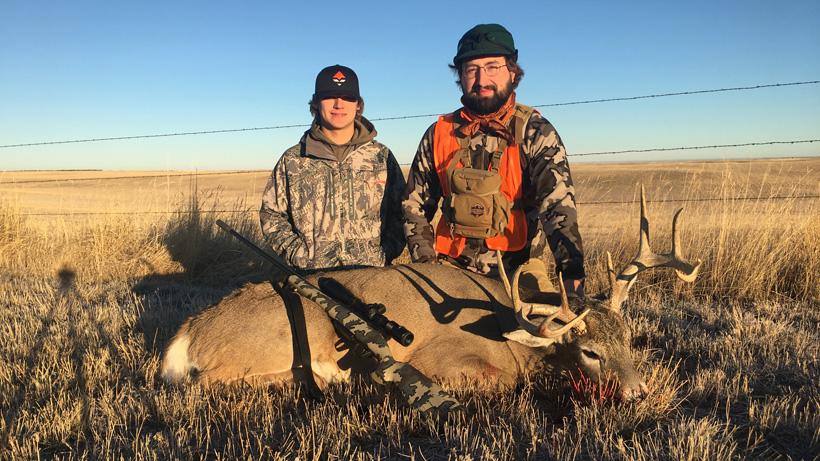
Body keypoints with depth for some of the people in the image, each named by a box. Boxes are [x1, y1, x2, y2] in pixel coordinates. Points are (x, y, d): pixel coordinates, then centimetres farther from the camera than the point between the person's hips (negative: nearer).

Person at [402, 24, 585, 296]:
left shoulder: (535, 132, -3)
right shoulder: (439, 133, 7)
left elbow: (558, 203, -16)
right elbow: (415, 205, 13)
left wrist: (572, 273, -30)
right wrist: (426, 266, 0)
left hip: (516, 275, -2)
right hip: (451, 272, 2)